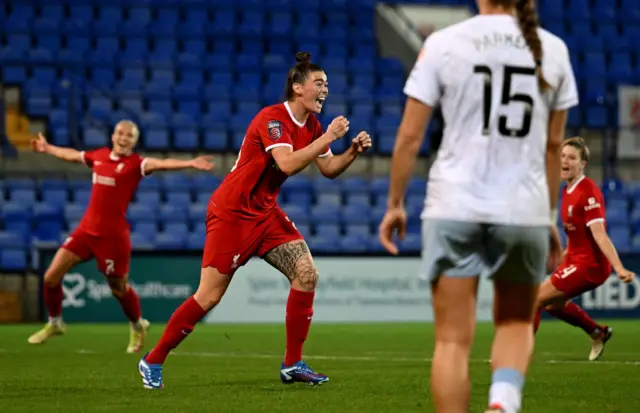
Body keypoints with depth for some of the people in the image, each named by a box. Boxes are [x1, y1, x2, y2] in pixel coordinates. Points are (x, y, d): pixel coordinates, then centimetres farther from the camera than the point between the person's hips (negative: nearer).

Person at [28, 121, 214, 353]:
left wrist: (191, 163, -45)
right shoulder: (99, 156, 8)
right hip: (87, 228, 5)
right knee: (51, 277, 1)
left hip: (113, 235, -5)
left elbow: (162, 164, -28)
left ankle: (138, 326, 34)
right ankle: (54, 323, 26)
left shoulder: (135, 164, -9)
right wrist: (47, 148, 43)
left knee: (118, 287, 4)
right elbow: (71, 155, 28)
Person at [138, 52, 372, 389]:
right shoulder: (272, 118, -19)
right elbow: (287, 163, -32)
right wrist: (328, 137, -28)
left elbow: (328, 169, 13)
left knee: (306, 274, -7)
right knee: (209, 297, -7)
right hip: (231, 213, -8)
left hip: (266, 213, 8)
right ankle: (152, 361, 8)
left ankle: (292, 364, 2)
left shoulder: (312, 126, 7)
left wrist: (353, 151, -4)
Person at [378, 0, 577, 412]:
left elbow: (410, 136, -2)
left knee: (453, 339, 4)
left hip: (455, 207, -2)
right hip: (525, 210, 2)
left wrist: (395, 203, 10)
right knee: (517, 322, 20)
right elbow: (553, 144, 9)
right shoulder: (552, 50, 4)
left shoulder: (443, 44, -3)